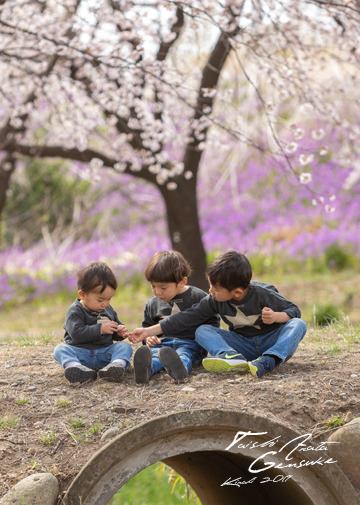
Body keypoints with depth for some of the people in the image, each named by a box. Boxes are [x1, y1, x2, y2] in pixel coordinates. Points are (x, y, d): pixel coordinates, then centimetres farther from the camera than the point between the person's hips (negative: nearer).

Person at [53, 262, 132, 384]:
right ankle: (75, 366, -58)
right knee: (60, 349, -27)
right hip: (80, 353, -4)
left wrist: (120, 333, 1)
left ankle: (117, 364, -48)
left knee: (125, 346, -16)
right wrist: (100, 329, -22)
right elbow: (76, 333, -20)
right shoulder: (75, 311, -5)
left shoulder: (108, 310, 14)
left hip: (105, 353, 4)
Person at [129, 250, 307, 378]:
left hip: (272, 341, -4)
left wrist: (275, 317, -33)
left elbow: (294, 311, -10)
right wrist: (148, 332, -6)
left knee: (298, 325, -31)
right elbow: (187, 317, -4)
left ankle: (267, 362, -53)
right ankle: (232, 358, -46)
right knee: (202, 331, -14)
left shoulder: (263, 294, -18)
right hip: (243, 345, 4)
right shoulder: (215, 301, -6)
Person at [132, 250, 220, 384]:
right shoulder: (152, 304, 17)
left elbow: (212, 322, 12)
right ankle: (146, 368, -67)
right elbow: (147, 327, 29)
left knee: (183, 355, -39)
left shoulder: (198, 297, 5)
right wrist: (148, 338, 6)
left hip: (189, 343, -3)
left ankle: (178, 368, -73)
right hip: (163, 342, 3)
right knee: (154, 353, -33)